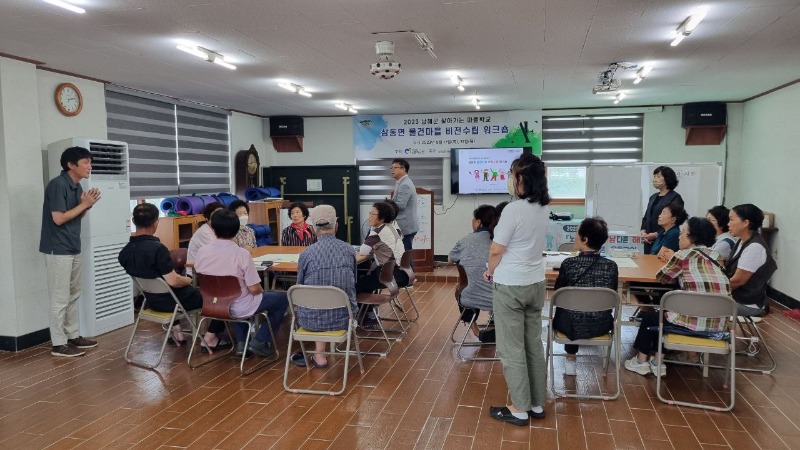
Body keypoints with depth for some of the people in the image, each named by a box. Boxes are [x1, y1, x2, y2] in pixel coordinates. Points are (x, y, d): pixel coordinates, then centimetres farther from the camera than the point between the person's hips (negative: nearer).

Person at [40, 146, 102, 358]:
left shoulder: (77, 186, 10)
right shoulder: (57, 185, -17)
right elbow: (59, 218, -21)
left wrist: (87, 205, -2)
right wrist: (83, 204, -15)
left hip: (73, 248, 9)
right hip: (58, 250, -9)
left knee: (73, 295, 15)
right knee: (60, 298, -3)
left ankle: (74, 336, 25)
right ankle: (59, 344, 5)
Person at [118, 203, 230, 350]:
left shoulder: (124, 252, -7)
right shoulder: (157, 248, -30)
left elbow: (146, 275, 8)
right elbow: (173, 281, -29)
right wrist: (190, 280, -8)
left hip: (152, 300, 7)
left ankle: (176, 331, 35)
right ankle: (210, 338, 12)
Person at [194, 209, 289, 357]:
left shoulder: (202, 252, -10)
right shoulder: (242, 254, -24)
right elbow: (254, 289, -21)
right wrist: (262, 291, 3)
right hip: (239, 308, -5)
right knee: (283, 298, 14)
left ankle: (241, 343, 26)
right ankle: (260, 342, 11)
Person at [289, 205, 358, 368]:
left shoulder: (306, 254, -10)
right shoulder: (349, 250, -4)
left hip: (313, 320, -1)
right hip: (344, 317, 1)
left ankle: (319, 355, 34)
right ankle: (318, 354, 36)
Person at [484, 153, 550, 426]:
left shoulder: (513, 210, -21)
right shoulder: (543, 209, 4)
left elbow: (496, 250, -13)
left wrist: (490, 272, 3)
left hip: (510, 286, -8)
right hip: (535, 283, 8)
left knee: (511, 348, 3)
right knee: (533, 343, 15)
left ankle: (520, 409, 12)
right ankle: (537, 403, 25)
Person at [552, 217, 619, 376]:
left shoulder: (568, 264, -18)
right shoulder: (611, 266, -10)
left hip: (573, 326, -2)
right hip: (601, 326, 2)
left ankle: (571, 359, 43)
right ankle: (570, 359, 46)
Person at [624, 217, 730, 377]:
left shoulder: (684, 254, -6)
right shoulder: (717, 256, 12)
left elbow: (661, 277, 7)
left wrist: (677, 272, 24)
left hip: (693, 321, -7)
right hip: (718, 323, 7)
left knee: (648, 316, 21)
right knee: (662, 313, 30)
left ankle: (642, 361, 30)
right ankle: (657, 361, 31)